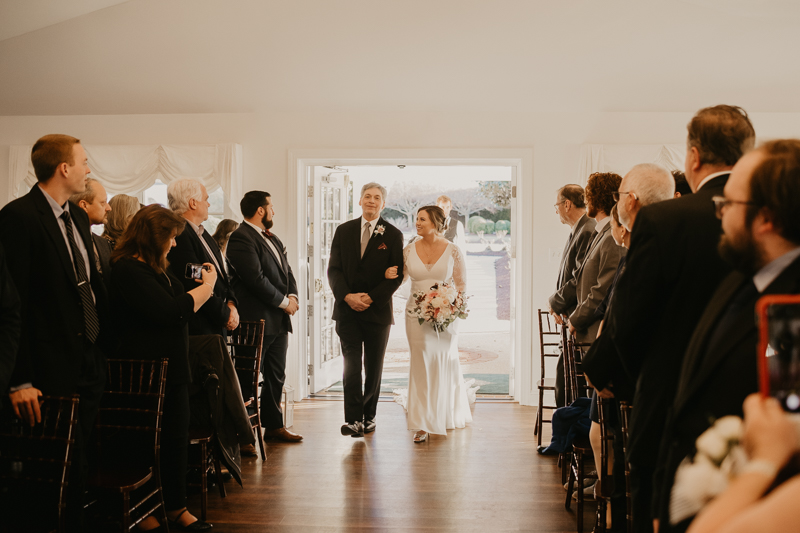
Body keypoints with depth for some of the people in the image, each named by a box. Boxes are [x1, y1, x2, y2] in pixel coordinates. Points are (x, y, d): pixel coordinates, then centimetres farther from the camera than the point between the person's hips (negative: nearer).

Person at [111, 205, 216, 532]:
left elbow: (179, 308, 20)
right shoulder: (129, 270, -17)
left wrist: (202, 288, 6)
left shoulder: (155, 268, 14)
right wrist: (207, 286, -11)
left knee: (177, 439, 13)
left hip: (171, 368, 9)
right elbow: (170, 312, -22)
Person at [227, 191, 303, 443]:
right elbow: (256, 279, -20)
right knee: (248, 379, -3)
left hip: (279, 319, 9)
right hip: (256, 320, -9)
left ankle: (274, 425, 26)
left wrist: (292, 296, -1)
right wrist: (284, 302, -13)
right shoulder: (241, 238, -13)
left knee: (276, 376, 15)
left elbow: (287, 271, 19)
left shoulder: (273, 239, 18)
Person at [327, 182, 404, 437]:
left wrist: (371, 298, -13)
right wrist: (347, 296, -12)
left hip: (378, 309, -1)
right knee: (351, 365, -5)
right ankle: (353, 419, -6)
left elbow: (397, 275, -3)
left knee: (374, 367, 8)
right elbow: (334, 269, 4)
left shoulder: (393, 235, 1)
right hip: (348, 309, 1)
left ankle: (369, 416, 20)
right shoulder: (344, 231, 8)